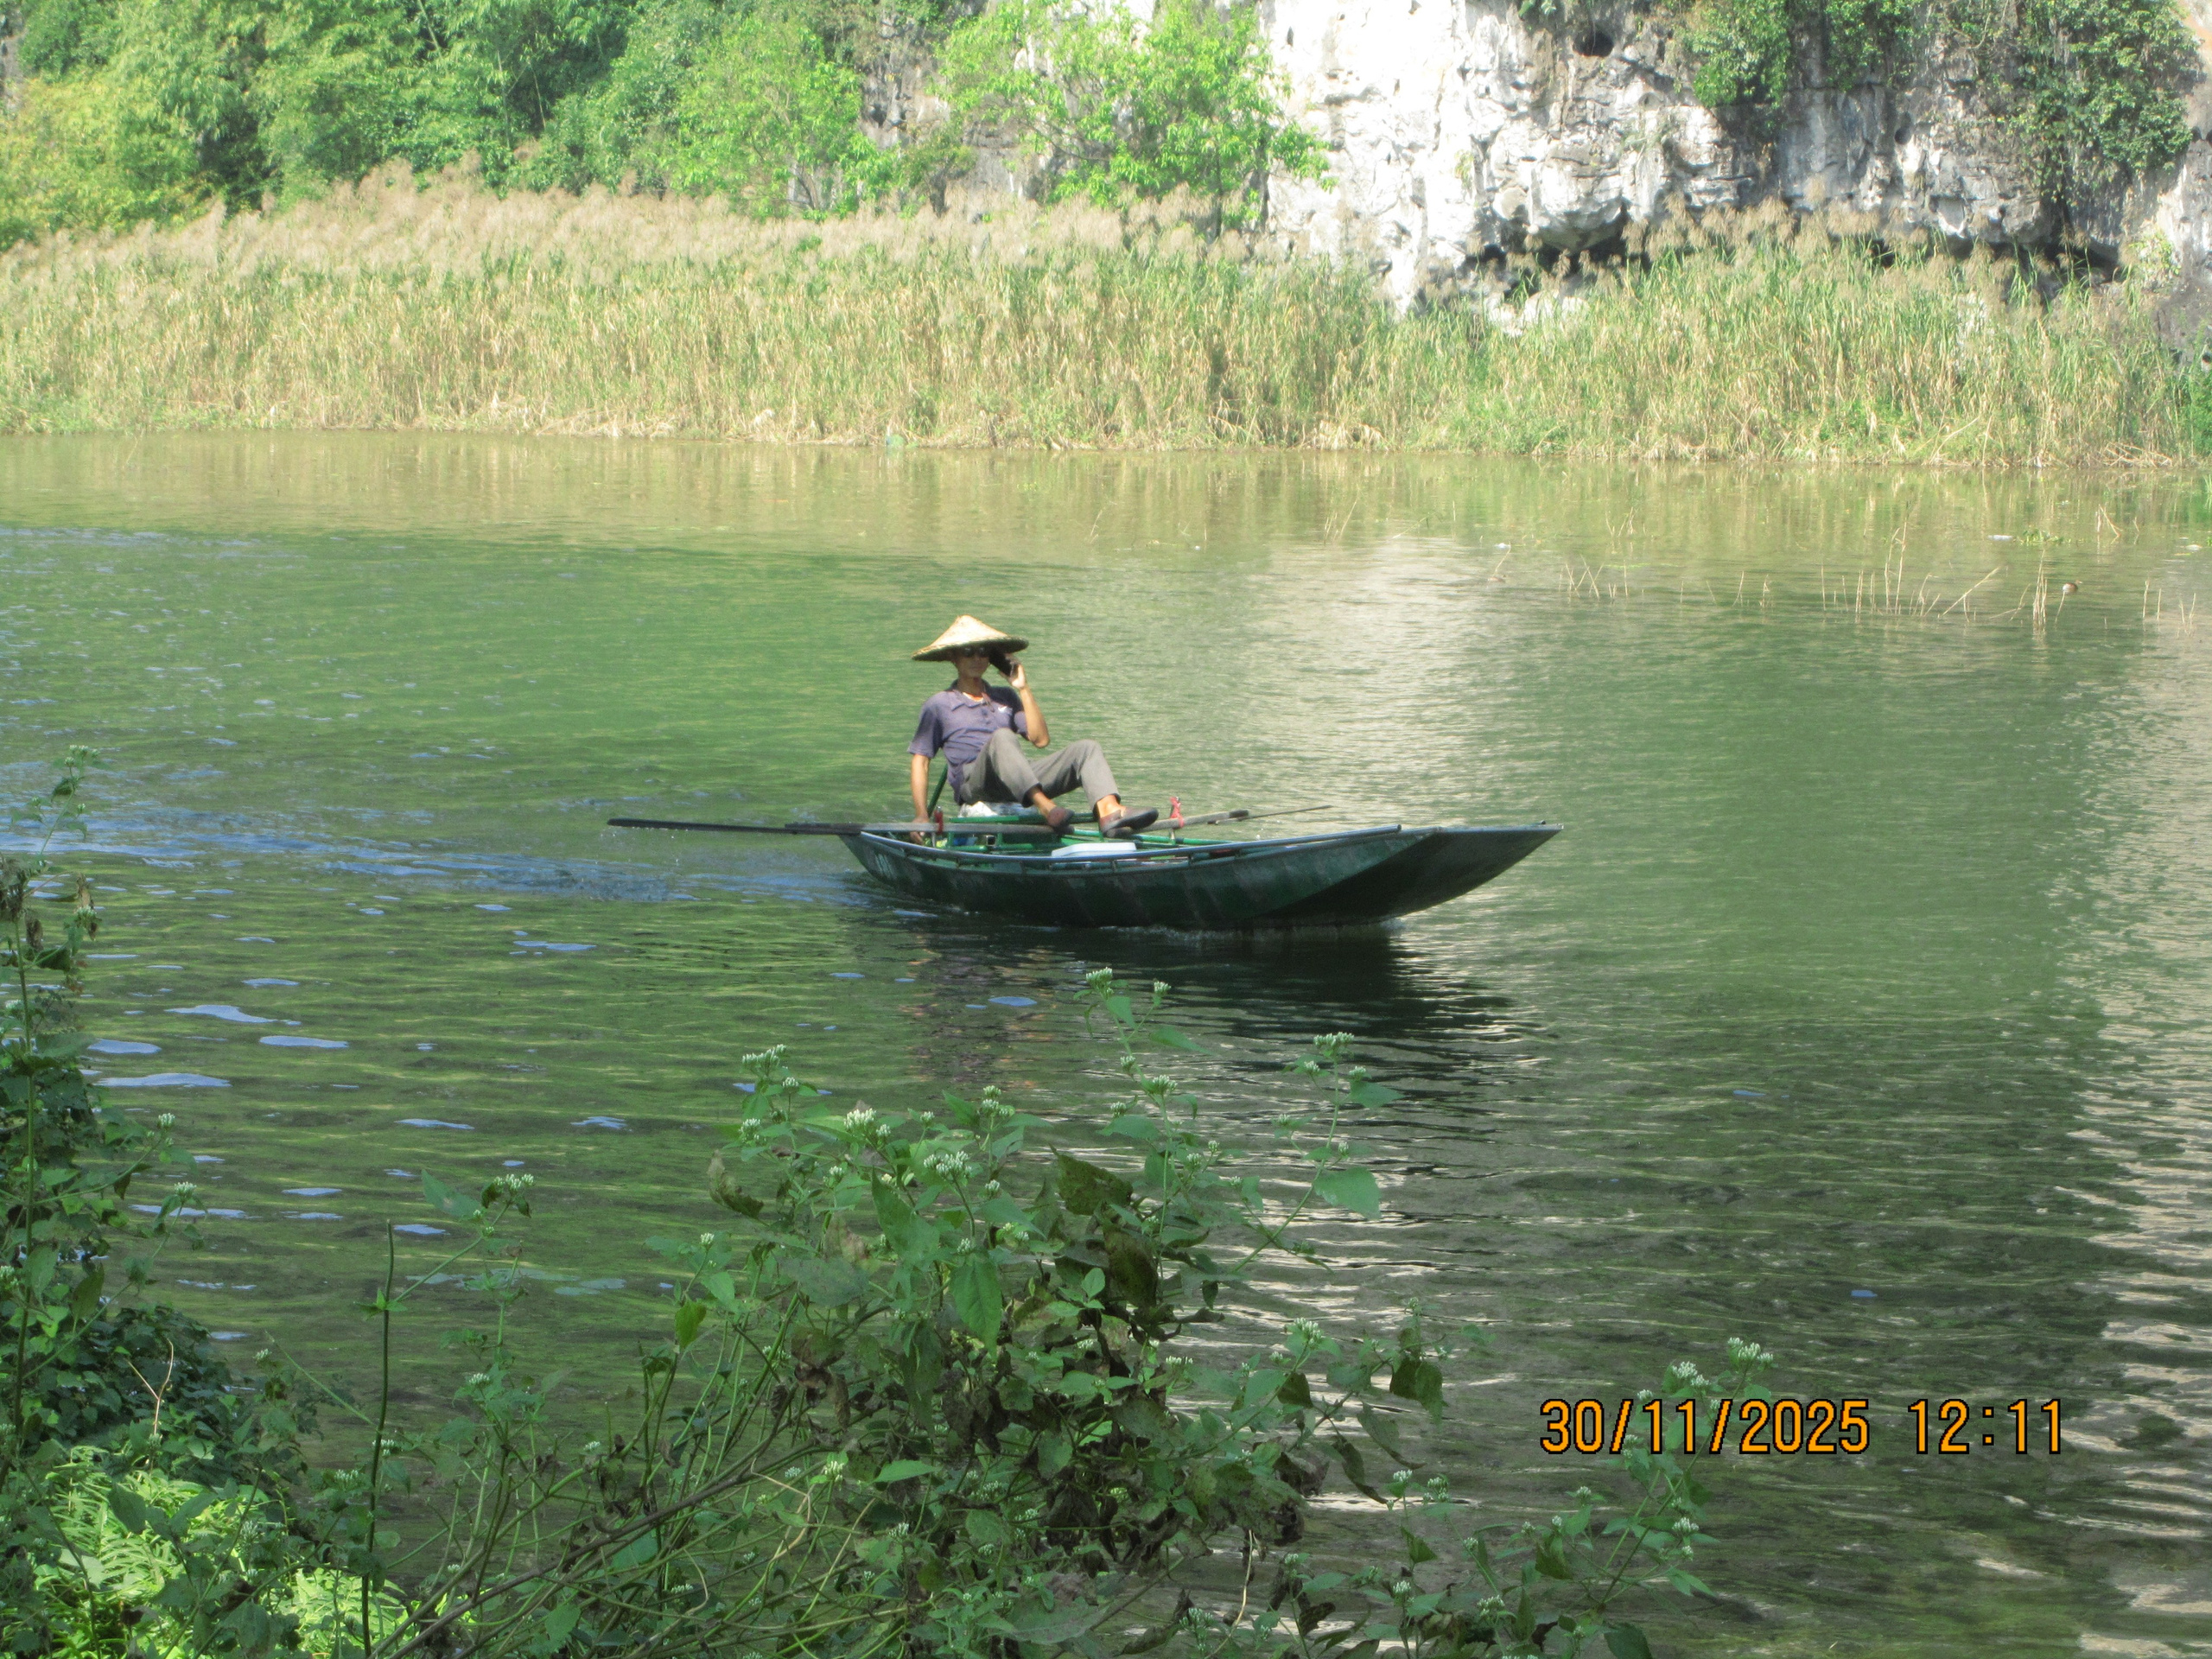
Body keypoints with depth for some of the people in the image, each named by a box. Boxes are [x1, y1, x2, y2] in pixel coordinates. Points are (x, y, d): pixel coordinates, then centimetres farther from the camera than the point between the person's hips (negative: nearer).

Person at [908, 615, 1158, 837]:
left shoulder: (1005, 697, 26)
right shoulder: (939, 706, 15)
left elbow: (1040, 739, 13)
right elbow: (919, 761, 8)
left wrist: (1024, 689, 10)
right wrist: (921, 816, -5)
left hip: (1023, 781, 5)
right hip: (973, 783, -5)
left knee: (1086, 749, -14)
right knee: (1002, 737, -35)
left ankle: (1110, 812, -45)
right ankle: (1046, 809, -57)